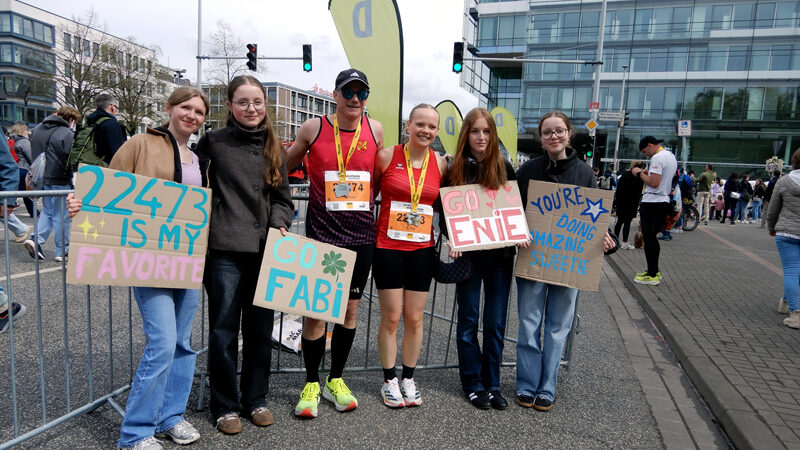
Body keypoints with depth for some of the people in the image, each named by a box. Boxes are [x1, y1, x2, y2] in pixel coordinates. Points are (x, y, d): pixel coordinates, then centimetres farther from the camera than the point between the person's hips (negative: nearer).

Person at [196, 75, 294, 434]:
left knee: (260, 330, 12)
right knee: (224, 330, 6)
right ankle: (225, 405, 25)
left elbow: (282, 198, 12)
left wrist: (279, 225, -4)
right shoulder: (213, 142, 0)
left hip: (265, 251, 3)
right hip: (224, 251, -3)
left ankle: (255, 399, 30)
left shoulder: (274, 148, 10)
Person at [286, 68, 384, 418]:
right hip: (321, 233, -2)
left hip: (361, 235, 3)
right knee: (316, 311, 1)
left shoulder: (375, 130, 4)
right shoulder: (313, 128, -2)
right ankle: (311, 384, 20)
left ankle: (336, 380, 28)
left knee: (350, 309, 11)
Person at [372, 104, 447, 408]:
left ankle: (408, 379, 27)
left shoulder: (440, 164, 3)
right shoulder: (387, 156, -5)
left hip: (422, 249, 3)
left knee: (415, 318, 9)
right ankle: (389, 380, 22)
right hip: (388, 248, -2)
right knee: (391, 318, 4)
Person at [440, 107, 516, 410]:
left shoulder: (504, 168, 3)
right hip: (469, 255, -1)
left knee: (496, 322, 8)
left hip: (500, 255, 2)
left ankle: (492, 384, 22)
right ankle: (473, 384, 21)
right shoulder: (455, 170, -1)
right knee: (468, 321, 7)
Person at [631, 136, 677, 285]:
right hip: (664, 201, 10)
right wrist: (648, 173, 15)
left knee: (648, 238, -5)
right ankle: (654, 271, 22)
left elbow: (654, 183, -21)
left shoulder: (657, 158, -15)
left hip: (652, 203, -10)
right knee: (652, 237, 16)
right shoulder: (671, 156, 17)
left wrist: (640, 173, -9)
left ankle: (652, 275, -3)